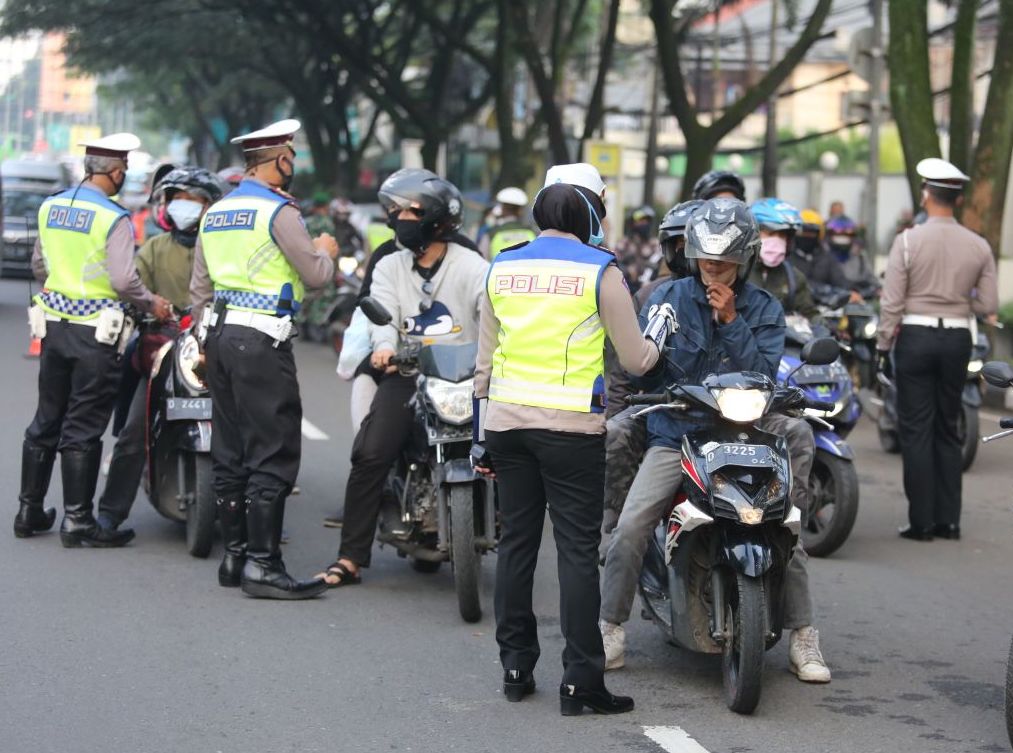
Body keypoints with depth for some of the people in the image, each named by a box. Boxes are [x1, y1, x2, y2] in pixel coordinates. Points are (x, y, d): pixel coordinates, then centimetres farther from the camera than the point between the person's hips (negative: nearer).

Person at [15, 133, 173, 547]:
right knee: (83, 427, -1)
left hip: (53, 322, 6)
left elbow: (39, 264, 14)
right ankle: (77, 519, 2)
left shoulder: (50, 206, 6)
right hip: (95, 329, -6)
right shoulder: (114, 218, -15)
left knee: (47, 419, 14)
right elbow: (124, 279, -19)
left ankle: (30, 510, 20)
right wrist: (152, 303, -2)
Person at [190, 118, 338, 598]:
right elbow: (315, 275, -8)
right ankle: (262, 563, -10)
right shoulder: (278, 210, -10)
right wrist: (325, 251, 13)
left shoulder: (215, 213, 15)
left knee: (229, 452, 11)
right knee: (272, 456, -7)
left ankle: (234, 555, 16)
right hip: (262, 341, -9)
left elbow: (199, 288, 19)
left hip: (220, 337, 9)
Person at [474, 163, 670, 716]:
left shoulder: (503, 268, 8)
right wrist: (660, 329, 18)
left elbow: (485, 361, 12)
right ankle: (580, 680, -2)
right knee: (578, 550, -2)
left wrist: (482, 433, 18)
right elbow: (635, 360, -2)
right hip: (571, 426, -5)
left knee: (516, 542, 12)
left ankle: (516, 668, 17)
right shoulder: (599, 270, -5)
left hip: (507, 422, 5)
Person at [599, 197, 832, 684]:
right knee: (631, 526, -19)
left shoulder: (764, 309, 6)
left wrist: (731, 321, -13)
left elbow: (763, 374, -6)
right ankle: (611, 629, -5)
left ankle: (802, 637, 0)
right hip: (674, 435, 0)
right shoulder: (668, 298, 5)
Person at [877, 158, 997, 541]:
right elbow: (988, 305, 1)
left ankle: (922, 520, 1)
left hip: (915, 337, -3)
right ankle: (948, 519, 13)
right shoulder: (978, 246, 0)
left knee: (916, 430, 2)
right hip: (957, 338, 3)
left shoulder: (907, 241, -9)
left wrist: (883, 346, 1)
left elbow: (892, 302, -9)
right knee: (947, 430, 13)